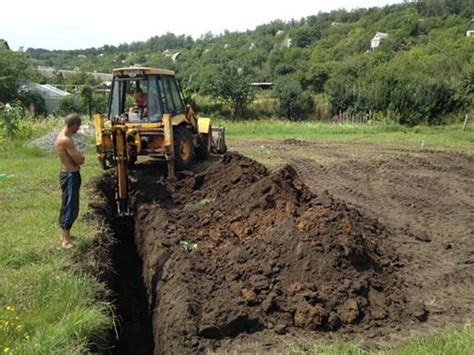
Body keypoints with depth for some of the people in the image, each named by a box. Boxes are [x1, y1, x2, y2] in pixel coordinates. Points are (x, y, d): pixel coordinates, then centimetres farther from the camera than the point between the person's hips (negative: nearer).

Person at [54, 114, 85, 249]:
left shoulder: (63, 136, 9)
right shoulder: (66, 140, -24)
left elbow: (76, 157, 15)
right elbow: (79, 160, -20)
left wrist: (78, 156, -5)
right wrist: (79, 156, 0)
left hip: (69, 174, 10)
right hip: (70, 176, -10)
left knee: (68, 205, 19)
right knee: (70, 206, -3)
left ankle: (65, 234, 32)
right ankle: (66, 239, 6)